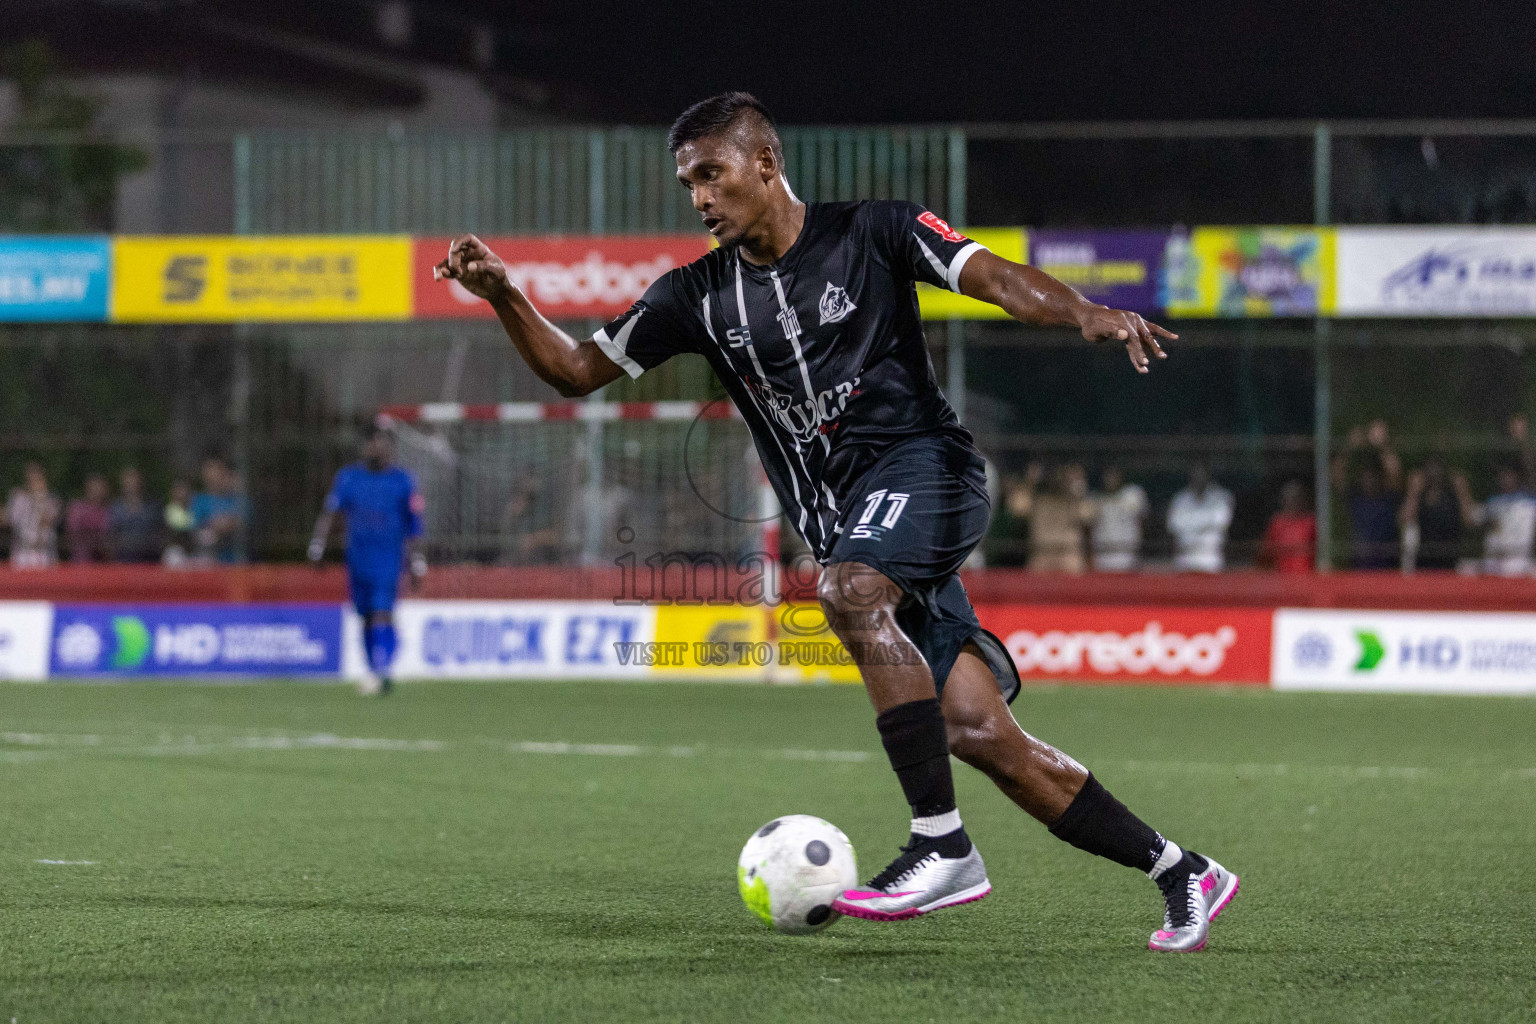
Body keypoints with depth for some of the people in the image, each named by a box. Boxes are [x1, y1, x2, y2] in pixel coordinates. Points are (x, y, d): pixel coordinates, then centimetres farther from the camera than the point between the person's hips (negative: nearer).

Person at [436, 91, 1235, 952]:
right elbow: (578, 370, 15)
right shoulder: (702, 295, 12)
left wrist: (1083, 314, -29)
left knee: (849, 590, -35)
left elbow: (995, 278, -10)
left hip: (924, 465, -5)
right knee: (976, 731, -5)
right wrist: (503, 295, -1)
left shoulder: (869, 234, 0)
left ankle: (944, 845, -32)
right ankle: (1183, 875, 7)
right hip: (846, 523, 5)